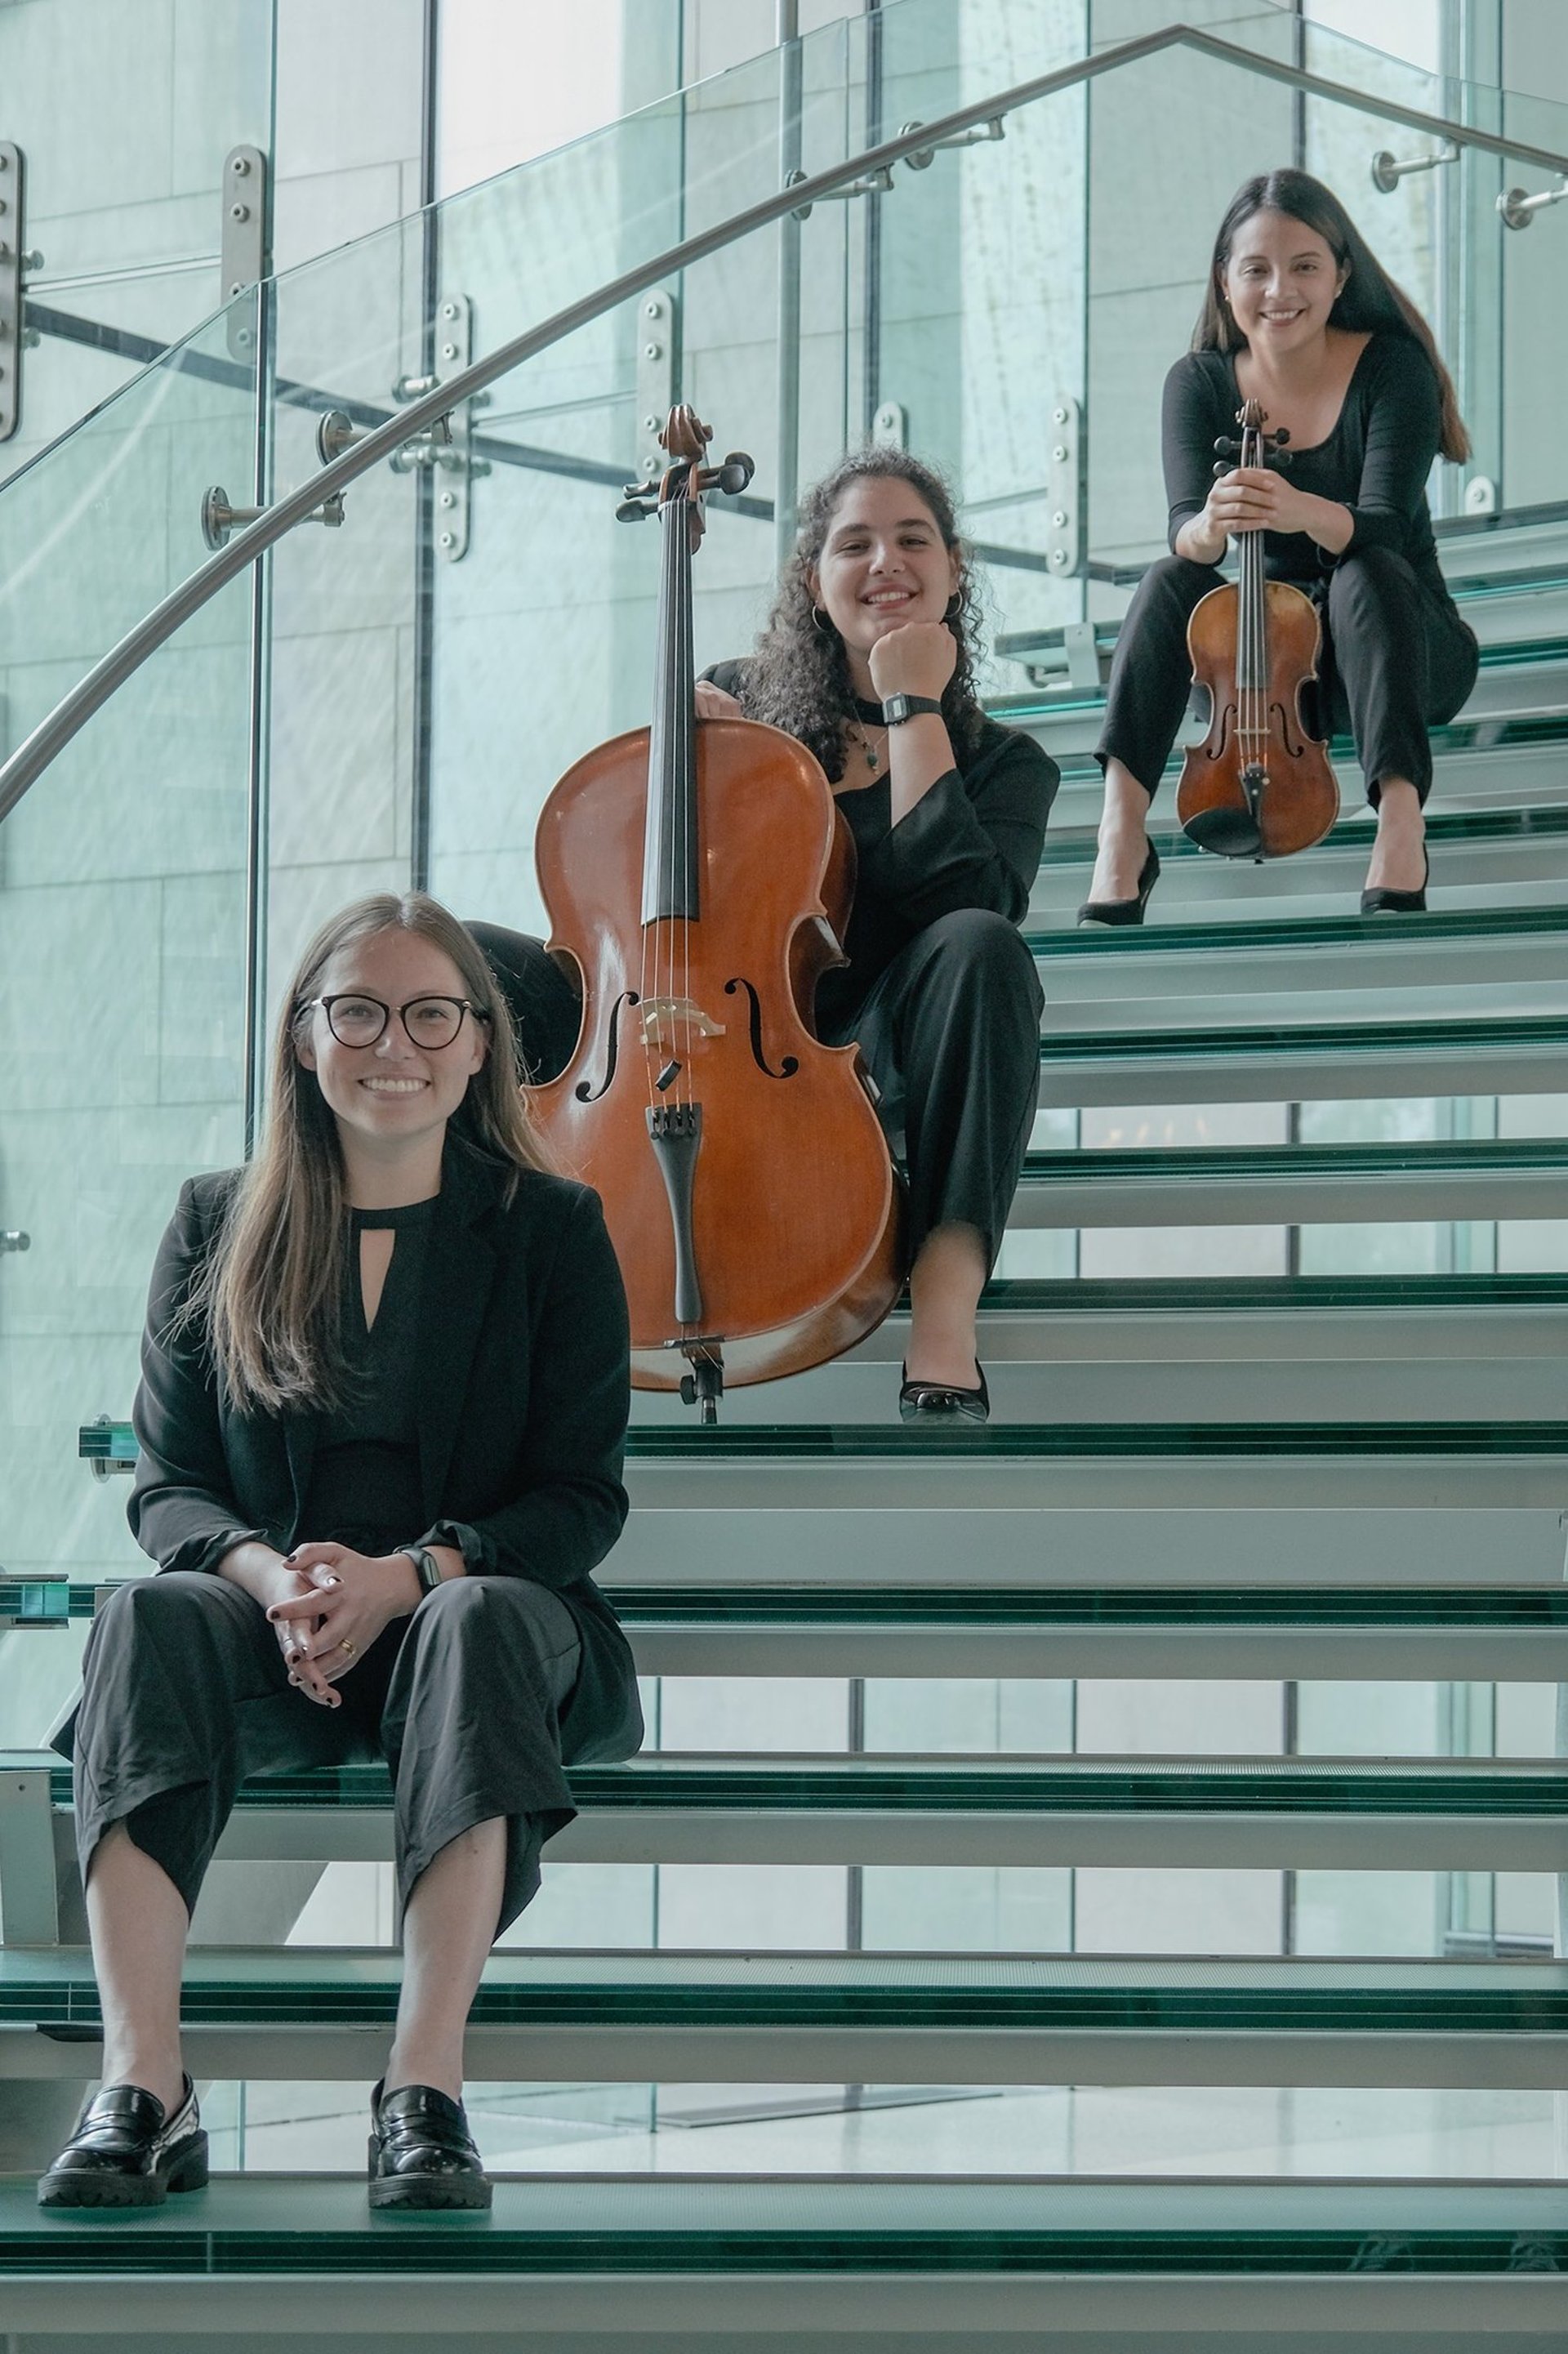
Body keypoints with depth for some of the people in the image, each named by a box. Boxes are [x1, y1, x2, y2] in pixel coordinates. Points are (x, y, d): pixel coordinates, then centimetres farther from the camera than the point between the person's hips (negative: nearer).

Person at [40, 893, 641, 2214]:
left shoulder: (554, 1231, 6)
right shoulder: (221, 1229, 12)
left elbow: (583, 1498, 0)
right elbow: (169, 1482, 7)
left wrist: (409, 1576, -19)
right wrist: (264, 1573, -17)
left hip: (473, 1606, -1)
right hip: (274, 1644, 1)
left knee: (485, 1619, -37)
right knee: (150, 1614, -33)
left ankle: (427, 2089, -46)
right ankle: (142, 2091, -46)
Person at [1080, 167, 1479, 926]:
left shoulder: (1391, 367, -11)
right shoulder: (1199, 384, -3)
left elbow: (1381, 528, -25)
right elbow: (1185, 527, -19)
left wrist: (1304, 513, -49)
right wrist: (1209, 527, -45)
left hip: (1393, 645, -2)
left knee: (1366, 575, -33)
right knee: (1170, 580, -25)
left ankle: (1401, 817, -46)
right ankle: (1122, 828, -35)